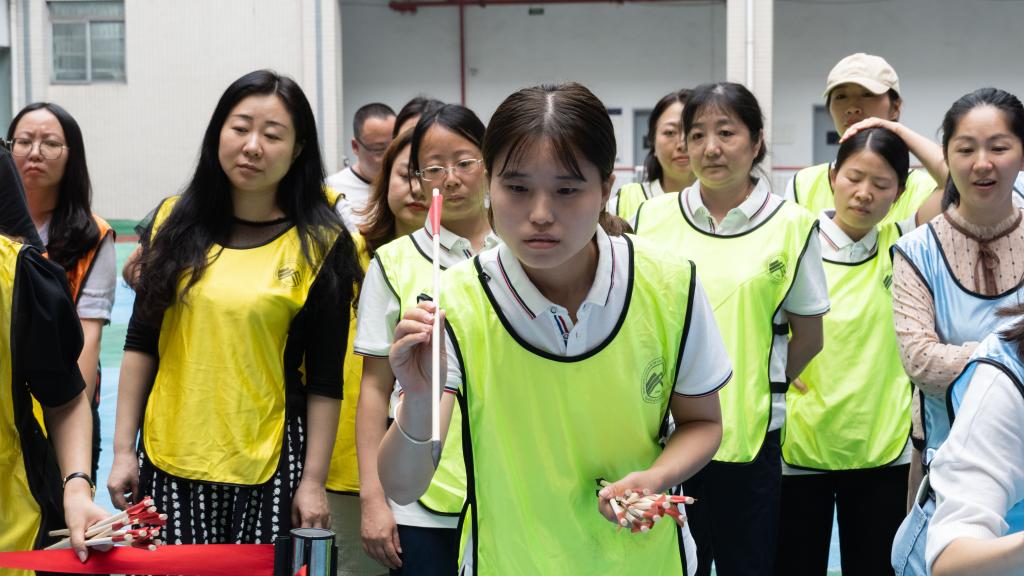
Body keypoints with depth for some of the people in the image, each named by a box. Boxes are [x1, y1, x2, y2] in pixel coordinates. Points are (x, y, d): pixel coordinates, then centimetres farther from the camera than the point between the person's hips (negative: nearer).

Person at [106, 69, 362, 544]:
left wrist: (313, 481, -5)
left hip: (268, 467, -2)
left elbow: (325, 378, -3)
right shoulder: (174, 222, 5)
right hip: (168, 457, 2)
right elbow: (140, 345, 8)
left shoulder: (320, 245, -3)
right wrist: (123, 449, 5)